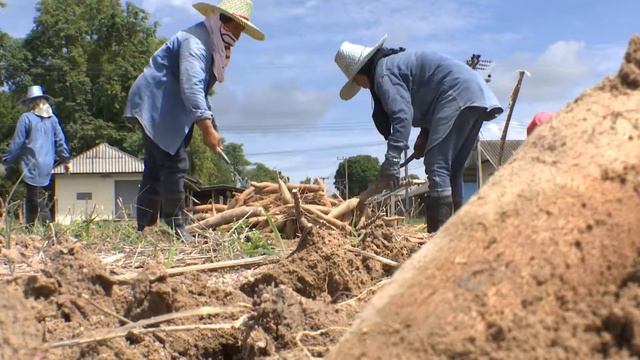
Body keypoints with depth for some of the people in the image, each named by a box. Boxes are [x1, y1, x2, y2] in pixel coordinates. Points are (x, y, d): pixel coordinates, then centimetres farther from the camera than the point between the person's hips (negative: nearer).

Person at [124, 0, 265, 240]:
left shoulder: (211, 44, 15)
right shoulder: (196, 41, -18)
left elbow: (198, 89, 23)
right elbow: (191, 86, -31)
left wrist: (209, 126, 17)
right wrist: (207, 127, -37)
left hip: (158, 110, 11)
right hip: (157, 107, -11)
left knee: (155, 170, 9)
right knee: (175, 165, -13)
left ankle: (145, 229, 13)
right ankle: (175, 228, -8)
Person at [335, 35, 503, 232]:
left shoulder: (384, 71, -6)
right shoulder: (399, 61, 25)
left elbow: (402, 114, -21)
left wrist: (392, 159, -26)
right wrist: (425, 134, 13)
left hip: (458, 95, -10)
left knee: (436, 165, -14)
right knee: (452, 170, 13)